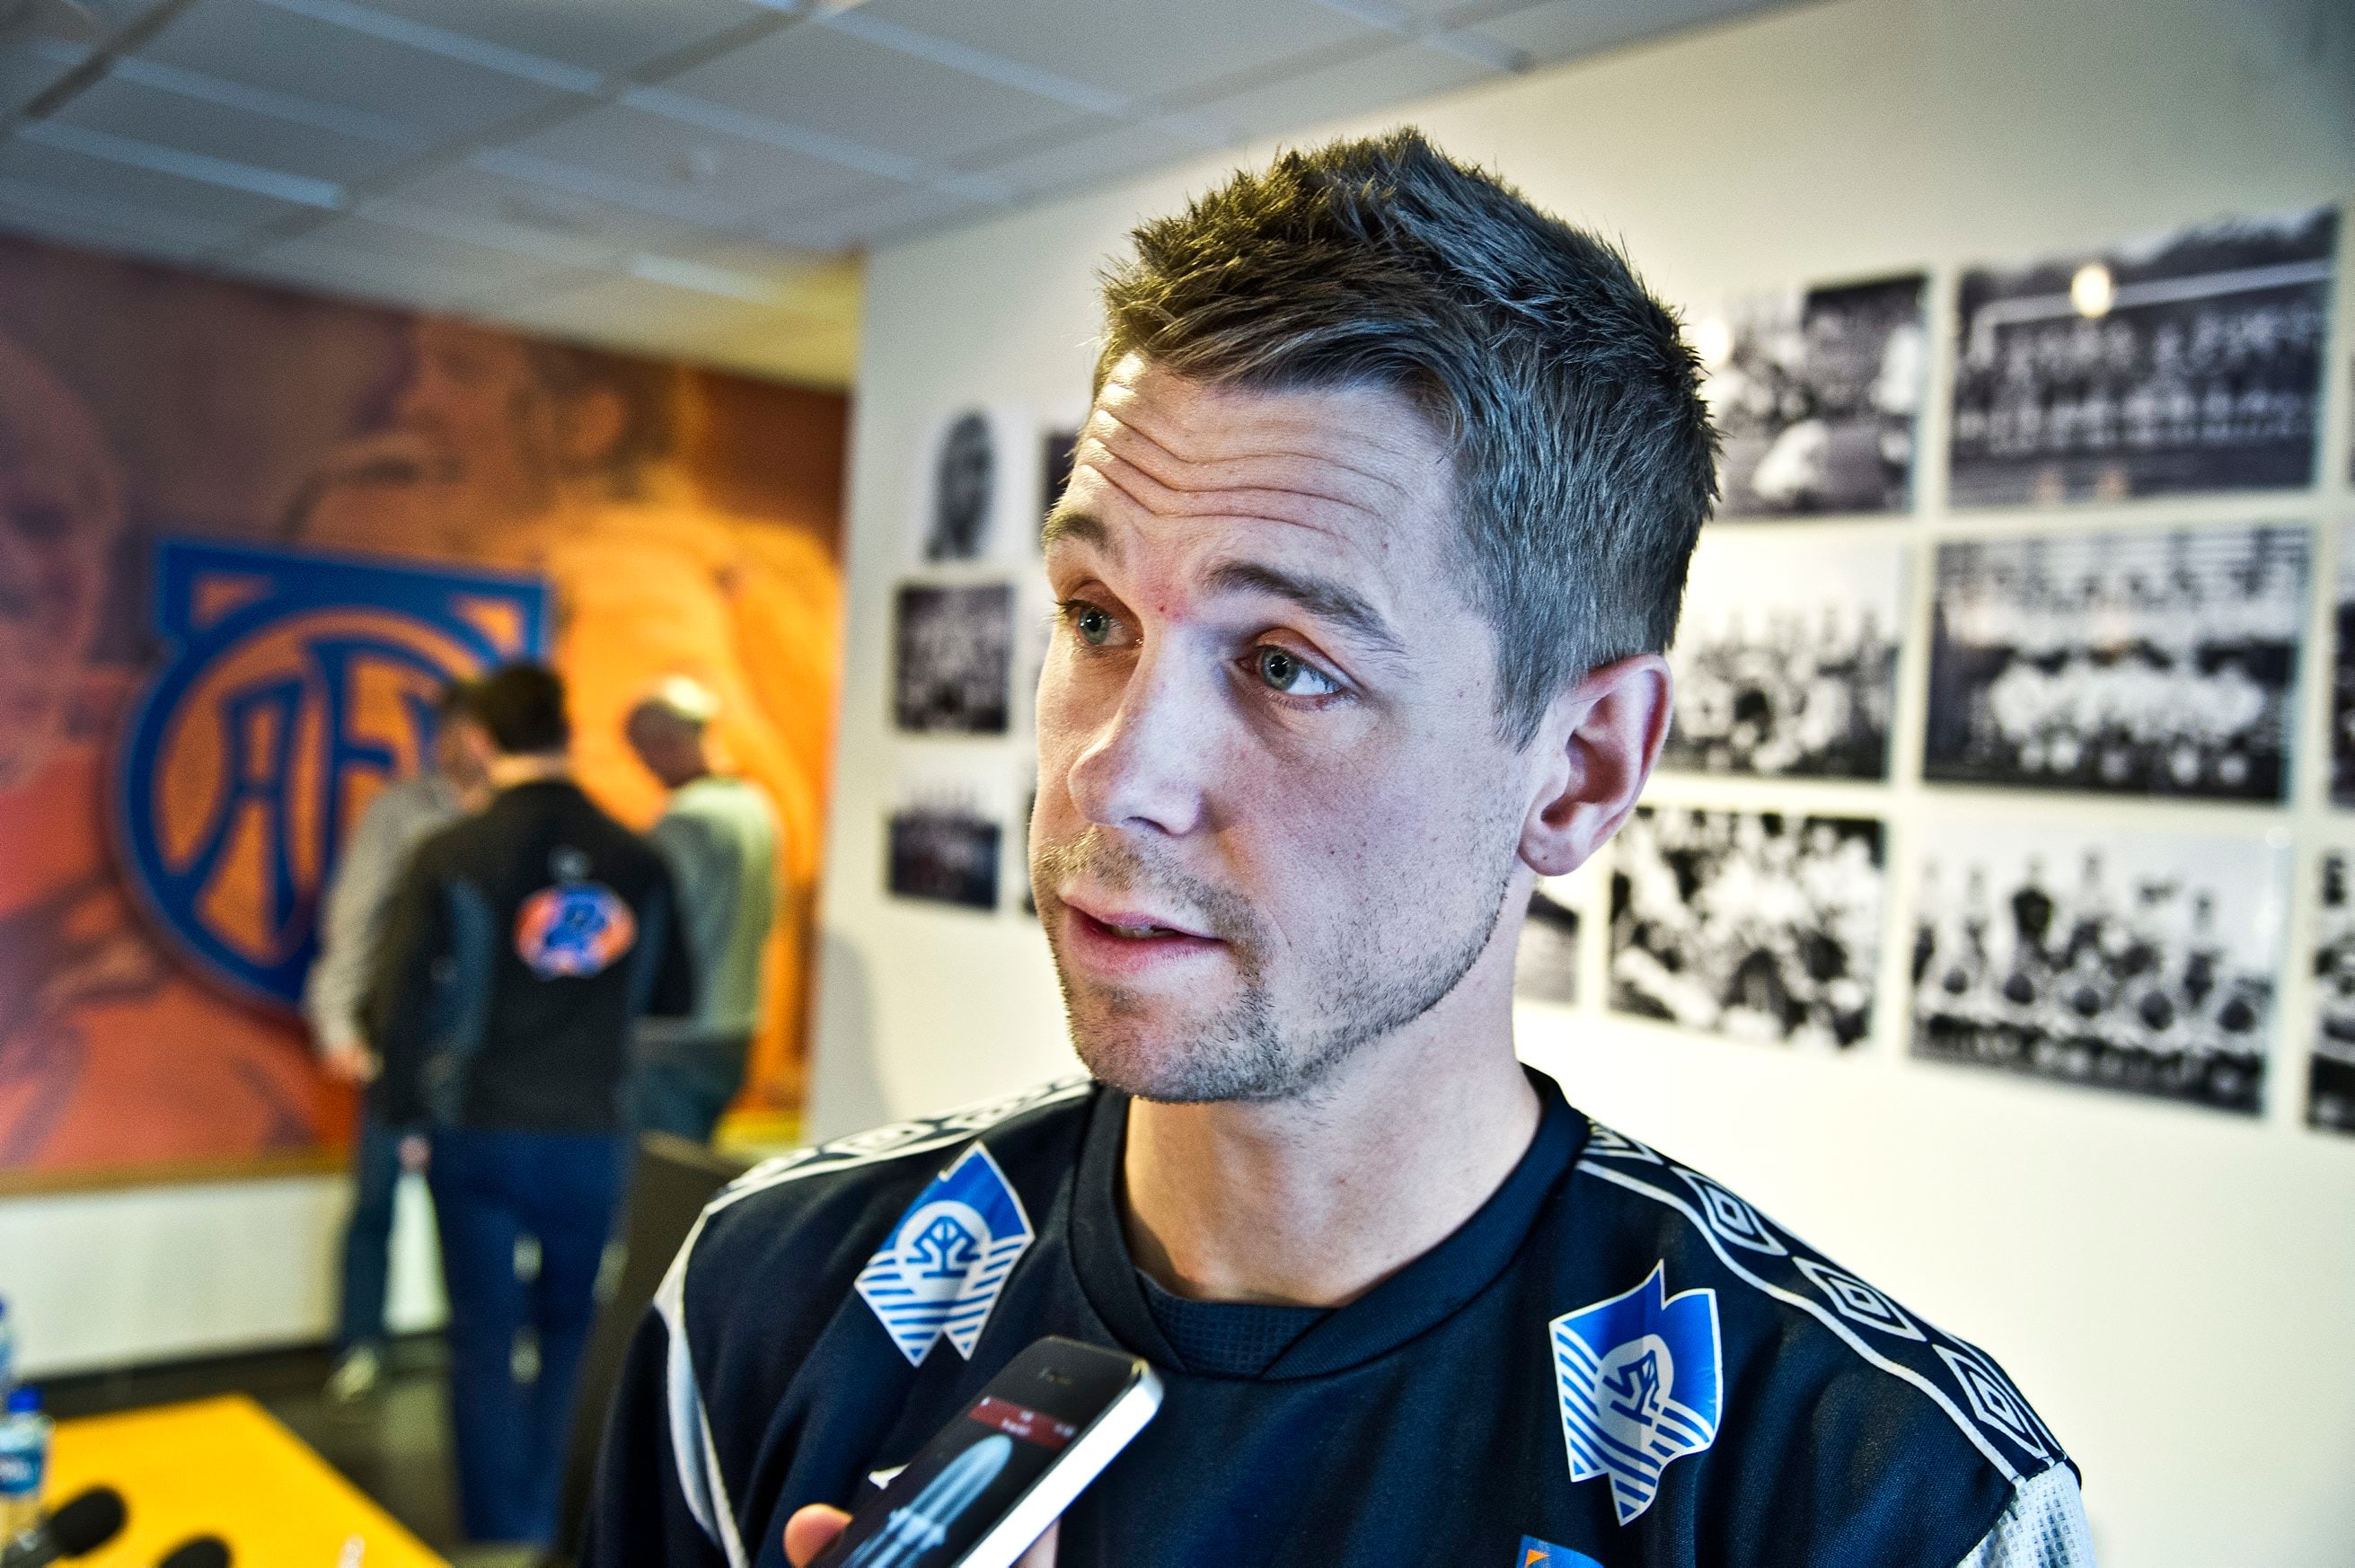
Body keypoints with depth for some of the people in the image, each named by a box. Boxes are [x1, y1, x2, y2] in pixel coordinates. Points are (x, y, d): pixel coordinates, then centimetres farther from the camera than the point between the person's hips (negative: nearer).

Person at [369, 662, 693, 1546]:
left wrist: (407, 1109, 4)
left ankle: (504, 1537, 17)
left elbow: (399, 1006, -12)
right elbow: (674, 1001, 4)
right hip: (593, 1135, 2)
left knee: (486, 1340, 10)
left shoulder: (450, 856, -11)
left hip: (477, 1133, -2)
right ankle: (555, 1526, 28)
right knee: (574, 1332, 20)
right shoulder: (638, 860, -4)